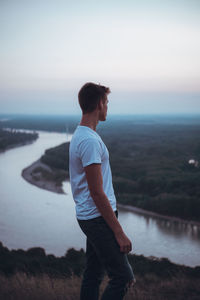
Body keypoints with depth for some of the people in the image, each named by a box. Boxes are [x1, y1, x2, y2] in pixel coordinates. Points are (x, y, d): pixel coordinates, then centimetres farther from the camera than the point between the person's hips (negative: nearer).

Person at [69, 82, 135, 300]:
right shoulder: (90, 140, -21)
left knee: (93, 275, 17)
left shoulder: (80, 135, 12)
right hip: (98, 218, -10)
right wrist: (119, 232, -19)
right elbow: (97, 193, -23)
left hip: (89, 217, 10)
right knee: (122, 277, -4)